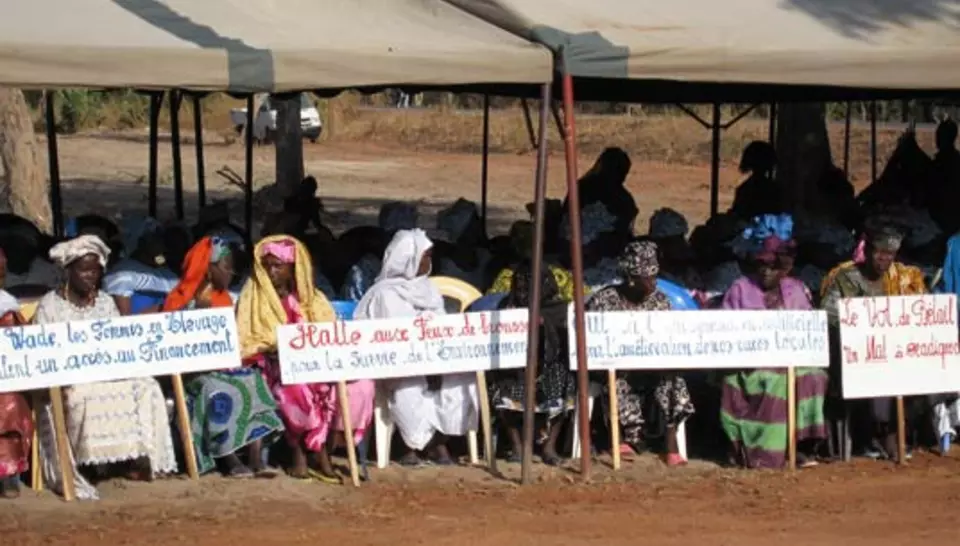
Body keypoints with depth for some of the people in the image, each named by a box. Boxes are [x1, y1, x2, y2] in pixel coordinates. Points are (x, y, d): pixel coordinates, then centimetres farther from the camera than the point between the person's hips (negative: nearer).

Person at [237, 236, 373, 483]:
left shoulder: (312, 300, 15)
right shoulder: (254, 297, 6)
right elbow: (245, 343, -3)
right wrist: (274, 349, -19)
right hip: (277, 368, -4)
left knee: (359, 383, -23)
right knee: (297, 387, -39)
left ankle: (322, 449, -20)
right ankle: (299, 450, -20)